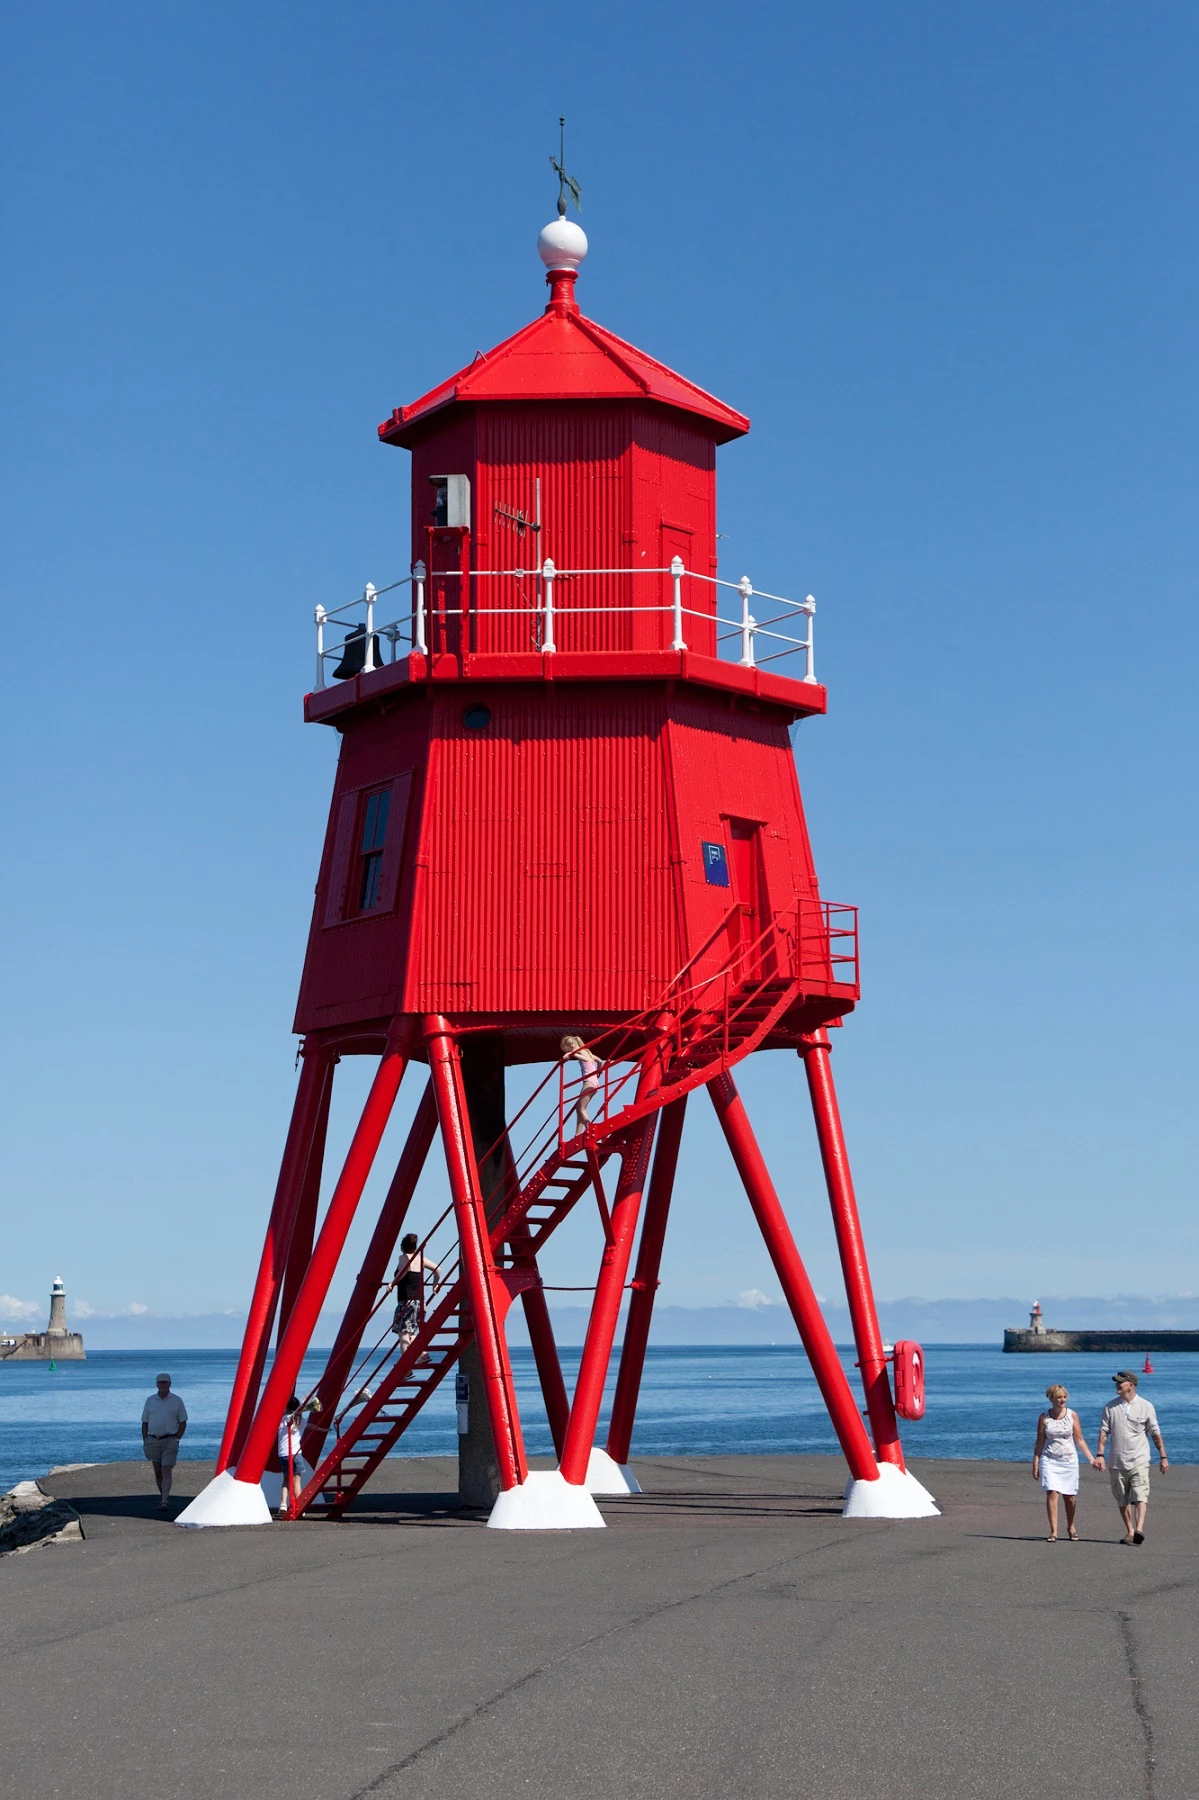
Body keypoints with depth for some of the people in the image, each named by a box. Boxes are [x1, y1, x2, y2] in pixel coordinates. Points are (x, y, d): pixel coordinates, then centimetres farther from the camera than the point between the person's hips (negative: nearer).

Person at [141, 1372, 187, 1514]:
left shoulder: (177, 1401, 2)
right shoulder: (150, 1400, 9)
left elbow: (183, 1422, 5)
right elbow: (145, 1422, 11)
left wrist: (177, 1439, -5)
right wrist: (145, 1442, 3)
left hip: (170, 1441, -3)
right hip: (153, 1440, 3)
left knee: (166, 1471, -12)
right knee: (157, 1472, 9)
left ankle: (164, 1502, -18)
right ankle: (162, 1495, 25)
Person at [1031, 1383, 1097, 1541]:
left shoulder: (1072, 1415, 2)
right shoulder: (1044, 1418, 0)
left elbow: (1079, 1440, 7)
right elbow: (1039, 1443, 5)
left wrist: (1091, 1458, 1)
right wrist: (1035, 1465, 3)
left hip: (1069, 1460, 1)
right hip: (1049, 1461, -1)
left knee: (1070, 1497, 7)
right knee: (1051, 1493, -13)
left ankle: (1071, 1528, 29)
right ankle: (1053, 1532, -10)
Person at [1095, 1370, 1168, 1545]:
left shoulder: (1145, 1407, 1)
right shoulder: (1110, 1407, 6)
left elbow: (1155, 1433, 6)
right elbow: (1104, 1431, 4)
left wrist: (1163, 1457, 6)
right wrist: (1100, 1455, -5)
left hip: (1139, 1460, -3)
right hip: (1117, 1461, 3)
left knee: (1140, 1496, -17)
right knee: (1122, 1500, 7)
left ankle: (1139, 1529, -29)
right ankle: (1129, 1531, 17)